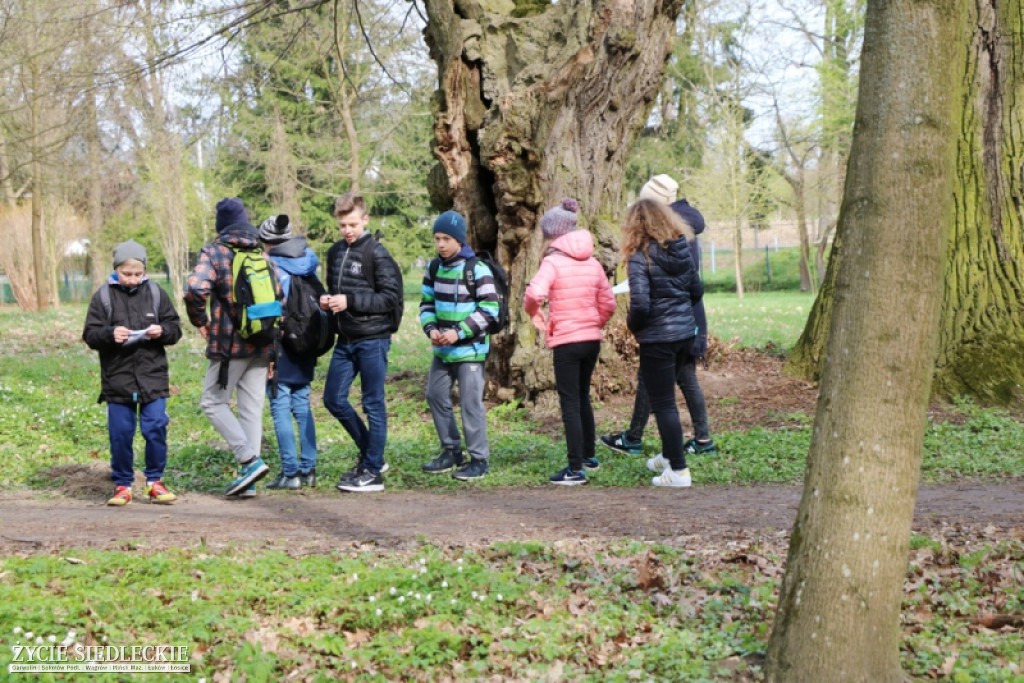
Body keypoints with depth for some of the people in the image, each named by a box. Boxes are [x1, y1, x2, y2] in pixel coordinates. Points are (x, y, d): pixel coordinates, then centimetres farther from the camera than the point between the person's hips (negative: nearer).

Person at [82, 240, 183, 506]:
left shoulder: (156, 293, 4)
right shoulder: (104, 296, 1)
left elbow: (175, 327, 8)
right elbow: (90, 334, 0)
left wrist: (162, 331, -13)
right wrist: (110, 334, -19)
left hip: (153, 377, 0)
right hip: (117, 378, 0)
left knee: (156, 428, -2)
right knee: (120, 433, 4)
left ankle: (154, 481, 13)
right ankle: (122, 485, 16)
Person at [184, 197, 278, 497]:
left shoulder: (214, 252, -6)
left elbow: (195, 288, -23)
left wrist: (200, 321, -5)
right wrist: (273, 349, 18)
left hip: (230, 344, -6)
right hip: (261, 346, 6)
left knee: (213, 402, 6)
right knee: (252, 408, 9)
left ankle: (250, 460, -9)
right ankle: (249, 480, 8)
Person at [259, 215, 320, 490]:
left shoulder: (272, 268, -11)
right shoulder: (309, 265, 8)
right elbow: (321, 303, 13)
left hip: (282, 350, -7)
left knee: (280, 408, -1)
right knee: (302, 407, 12)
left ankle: (290, 472, -1)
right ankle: (308, 470, 13)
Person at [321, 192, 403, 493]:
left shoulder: (377, 254, -10)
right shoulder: (335, 252, 12)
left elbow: (392, 296, -14)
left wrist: (350, 301, -19)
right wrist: (328, 300, 0)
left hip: (373, 339, -8)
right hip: (345, 340, 8)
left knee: (373, 405, -1)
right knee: (334, 399, 10)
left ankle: (372, 471, 7)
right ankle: (370, 455, 25)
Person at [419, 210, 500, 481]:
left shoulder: (478, 269, -12)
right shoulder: (434, 268, 7)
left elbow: (490, 309, -15)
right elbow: (427, 303, 13)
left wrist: (459, 332, -20)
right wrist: (431, 329, -6)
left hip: (470, 349, -7)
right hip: (442, 349, 7)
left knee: (471, 403, -7)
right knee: (436, 396, 12)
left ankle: (479, 459, 3)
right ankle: (451, 451, 26)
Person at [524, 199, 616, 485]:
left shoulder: (553, 261, -11)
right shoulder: (593, 263, 7)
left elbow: (534, 293, -27)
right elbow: (608, 304, 8)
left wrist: (533, 312, -7)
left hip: (566, 341, -6)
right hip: (592, 339, 6)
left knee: (570, 404, -2)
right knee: (583, 397, 22)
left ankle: (576, 470, -2)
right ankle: (589, 456, 33)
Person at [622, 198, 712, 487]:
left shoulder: (640, 256, -16)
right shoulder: (682, 251, 4)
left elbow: (640, 303, -22)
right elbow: (697, 290, 12)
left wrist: (633, 325, -3)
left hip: (657, 338, -7)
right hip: (686, 331, 7)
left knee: (663, 403, 2)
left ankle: (678, 470, 4)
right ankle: (669, 456, 34)